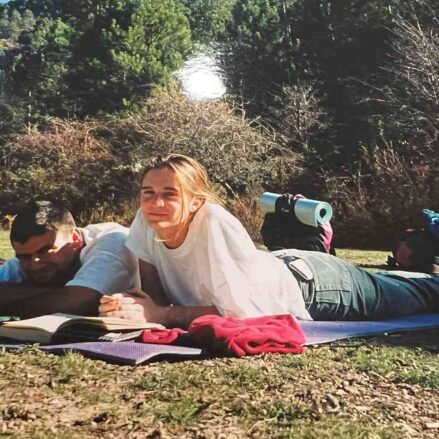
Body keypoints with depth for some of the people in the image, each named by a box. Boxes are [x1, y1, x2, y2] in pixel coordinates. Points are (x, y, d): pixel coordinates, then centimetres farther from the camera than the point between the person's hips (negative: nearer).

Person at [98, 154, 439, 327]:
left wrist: (162, 315, -41)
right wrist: (147, 306, -30)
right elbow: (157, 291, -10)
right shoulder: (147, 221, -22)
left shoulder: (215, 222, -40)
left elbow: (239, 309, -42)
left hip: (312, 285, -6)